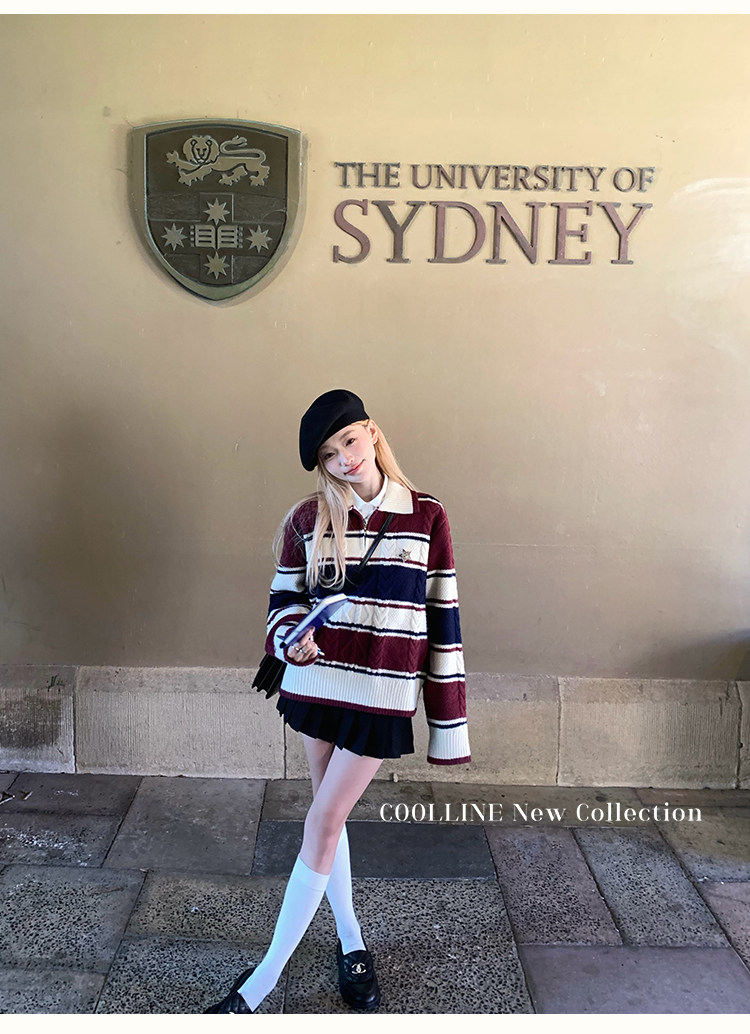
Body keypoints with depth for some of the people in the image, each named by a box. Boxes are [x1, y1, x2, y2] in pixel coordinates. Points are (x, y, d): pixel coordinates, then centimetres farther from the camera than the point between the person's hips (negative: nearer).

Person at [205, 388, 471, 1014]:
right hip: (317, 681, 3)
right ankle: (351, 942, 34)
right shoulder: (308, 520, 0)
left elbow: (443, 616, -2)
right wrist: (290, 640, -15)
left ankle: (266, 976, 9)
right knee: (331, 815, 13)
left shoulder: (427, 517, -5)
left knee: (323, 823, -2)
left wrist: (449, 720, -2)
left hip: (384, 694, -3)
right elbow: (285, 598, 9)